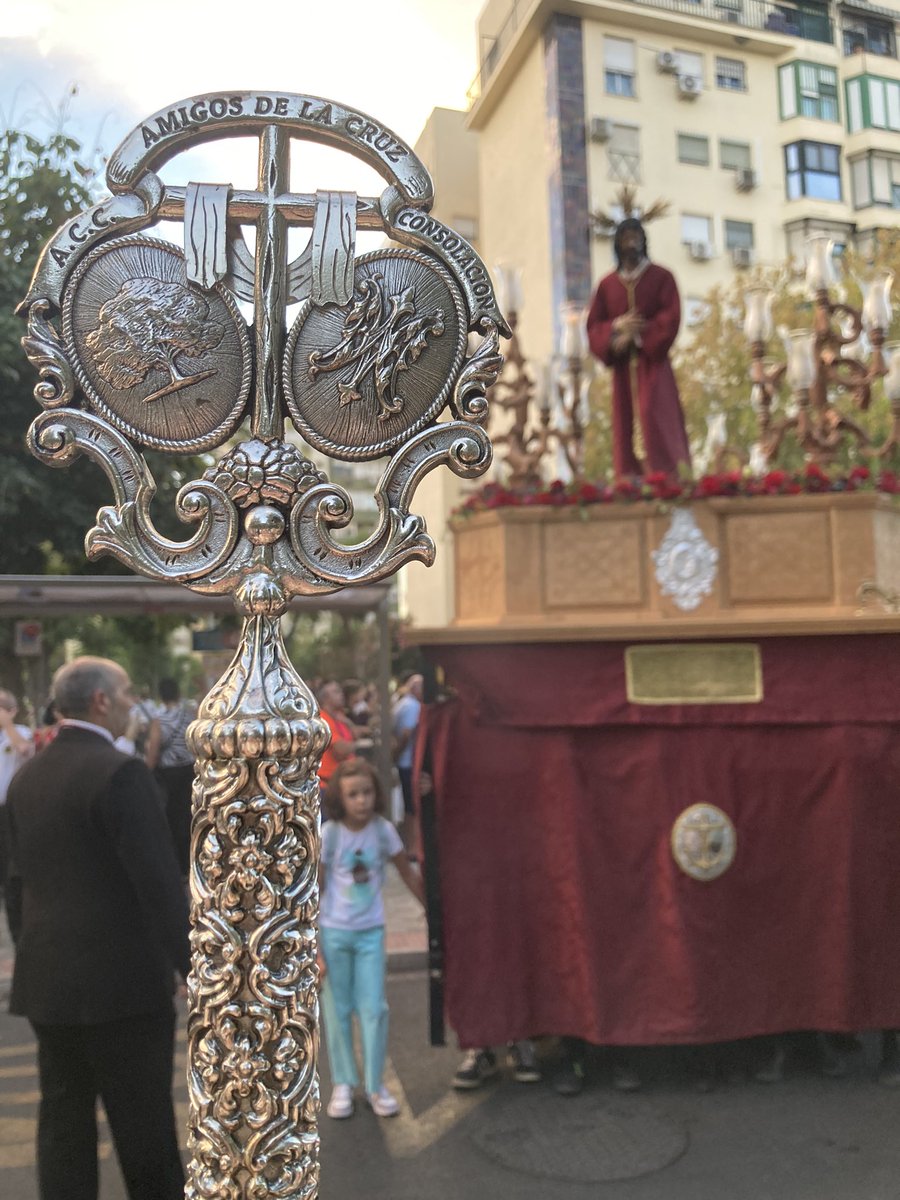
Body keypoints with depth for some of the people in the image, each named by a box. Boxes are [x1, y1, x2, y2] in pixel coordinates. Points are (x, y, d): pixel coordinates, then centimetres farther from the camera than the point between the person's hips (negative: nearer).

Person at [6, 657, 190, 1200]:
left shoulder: (27, 775, 7)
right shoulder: (120, 771, -18)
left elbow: (22, 874, 14)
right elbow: (160, 882, -21)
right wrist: (192, 966, -16)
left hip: (47, 979, 7)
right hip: (121, 979, -7)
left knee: (64, 1119, 16)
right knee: (145, 1126, 6)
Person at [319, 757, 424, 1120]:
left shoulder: (383, 830, -7)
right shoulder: (329, 834, -13)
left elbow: (408, 874, 5)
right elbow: (313, 893, -9)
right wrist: (312, 949, -12)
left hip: (371, 932, 2)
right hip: (334, 933, -1)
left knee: (374, 1009, 3)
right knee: (338, 1010, 9)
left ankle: (375, 1085, 19)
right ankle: (342, 1085, 24)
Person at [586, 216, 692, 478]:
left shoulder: (661, 277, 6)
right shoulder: (607, 284, 12)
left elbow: (671, 317, -3)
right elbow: (593, 326, 8)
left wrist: (637, 335, -12)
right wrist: (616, 327, -12)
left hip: (653, 360, -2)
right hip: (622, 362, 3)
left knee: (658, 419, -14)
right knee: (625, 422, -2)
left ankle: (671, 479, -15)